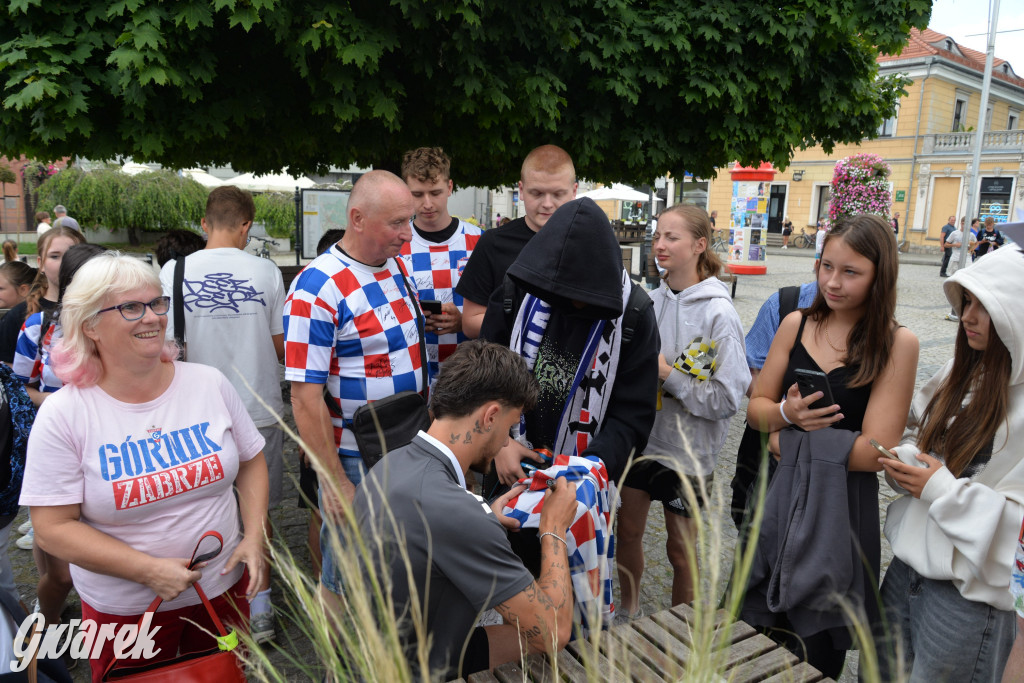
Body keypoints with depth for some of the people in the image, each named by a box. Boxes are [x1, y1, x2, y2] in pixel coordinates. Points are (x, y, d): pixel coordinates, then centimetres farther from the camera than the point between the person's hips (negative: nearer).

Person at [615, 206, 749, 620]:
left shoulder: (718, 313, -17)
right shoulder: (652, 300, -1)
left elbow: (728, 398, -20)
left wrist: (668, 375, -23)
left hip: (686, 450, -5)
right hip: (641, 435, 5)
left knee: (680, 549, 12)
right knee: (627, 531, 18)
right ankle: (627, 612, 42)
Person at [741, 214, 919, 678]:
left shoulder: (897, 343, -12)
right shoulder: (796, 324, -1)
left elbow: (877, 450, -17)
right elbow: (755, 407, 3)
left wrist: (790, 442, -12)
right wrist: (786, 413, -18)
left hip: (841, 506, -3)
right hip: (778, 498, 3)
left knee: (813, 652, 16)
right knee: (753, 628, 20)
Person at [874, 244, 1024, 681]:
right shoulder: (961, 371, 5)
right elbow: (918, 435, 14)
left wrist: (943, 490, -21)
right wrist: (904, 459, -7)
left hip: (968, 595, -6)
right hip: (908, 563, 7)